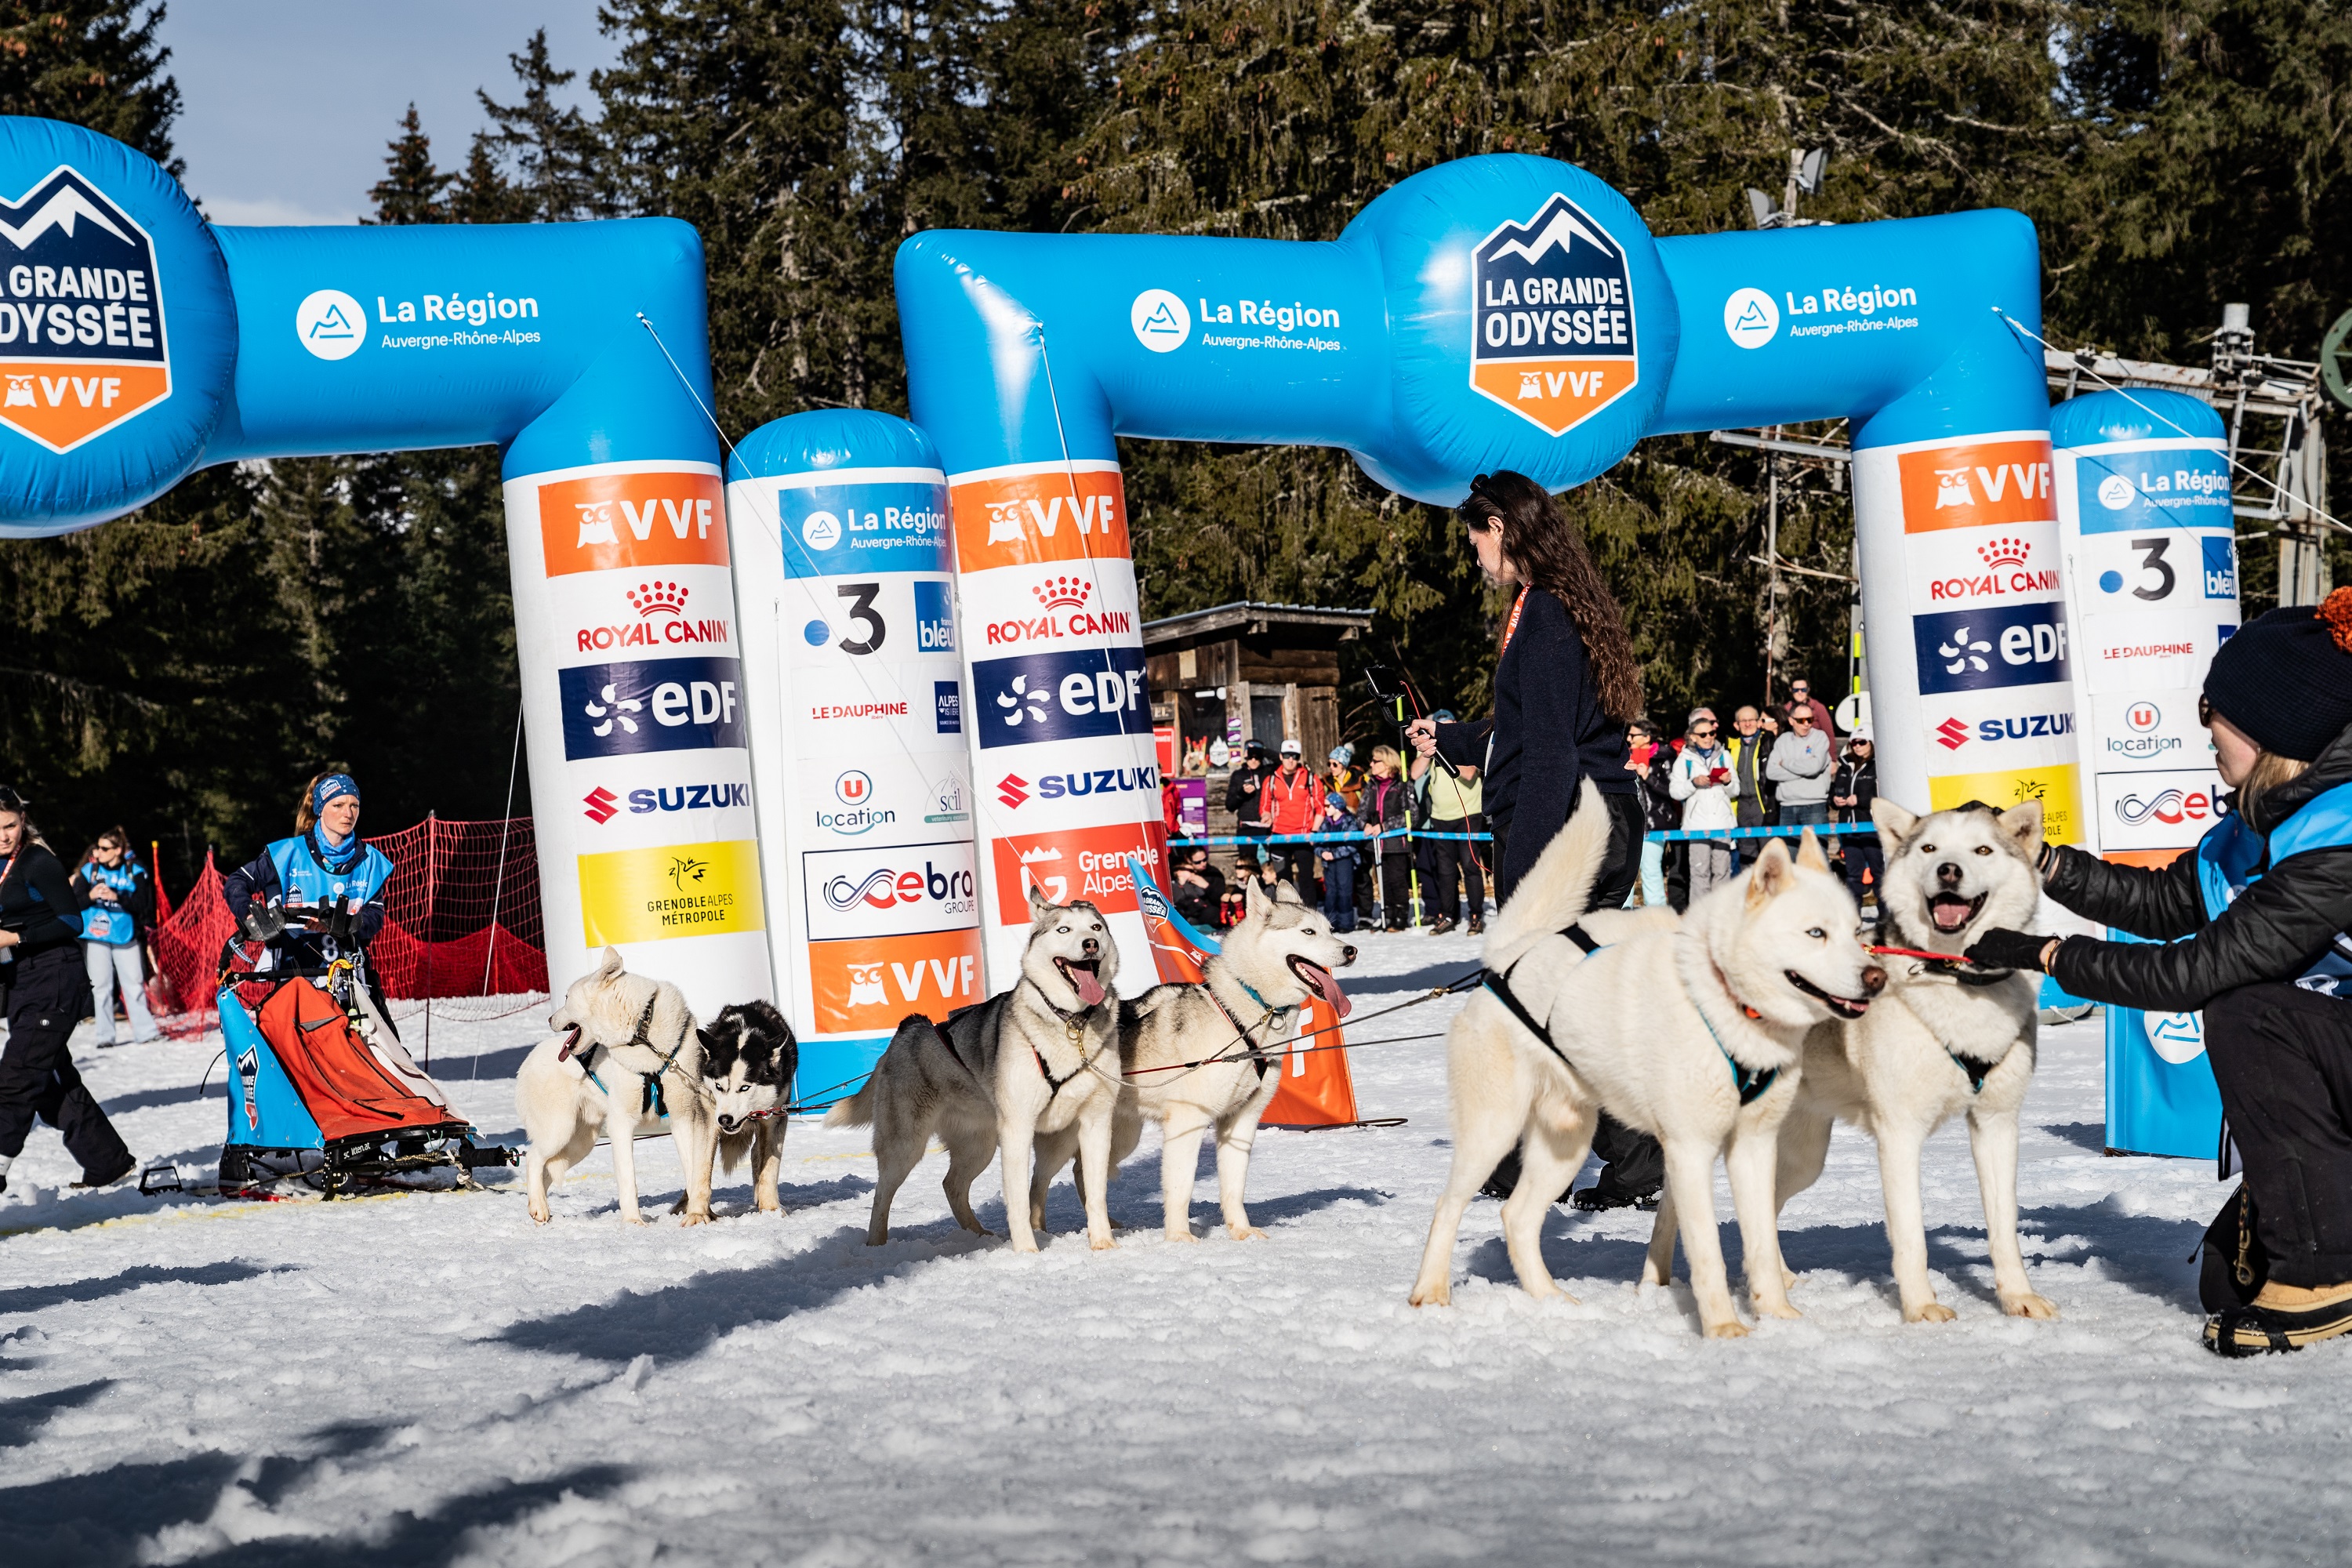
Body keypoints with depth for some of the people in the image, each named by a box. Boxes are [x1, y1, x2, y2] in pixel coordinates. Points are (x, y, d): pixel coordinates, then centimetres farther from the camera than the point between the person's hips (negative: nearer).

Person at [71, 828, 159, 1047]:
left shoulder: (135, 871, 0)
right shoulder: (89, 871, 3)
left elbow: (141, 904, -8)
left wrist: (117, 897, -21)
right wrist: (91, 896, -20)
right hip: (96, 936, 1)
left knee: (134, 983, -1)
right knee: (101, 986, 2)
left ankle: (144, 1030, 4)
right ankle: (105, 1036, 6)